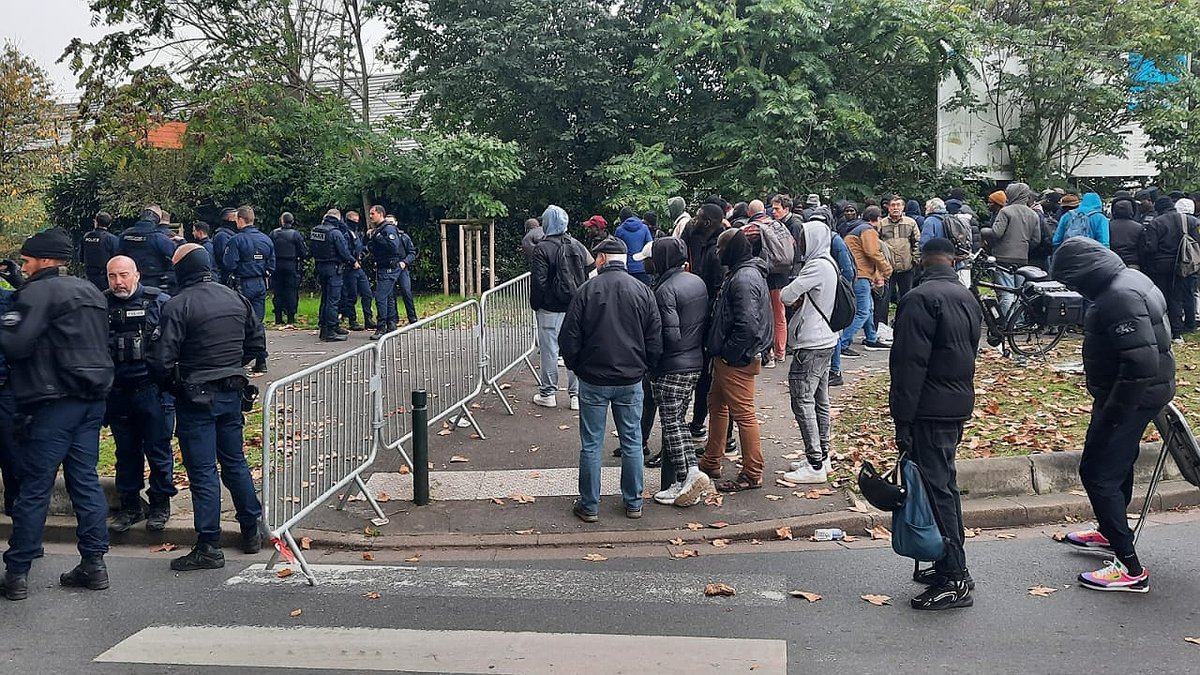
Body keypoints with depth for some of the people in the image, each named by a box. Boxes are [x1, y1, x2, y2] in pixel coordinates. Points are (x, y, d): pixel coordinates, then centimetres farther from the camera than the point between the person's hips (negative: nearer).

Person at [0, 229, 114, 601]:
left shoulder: (39, 291, -9)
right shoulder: (90, 292, 16)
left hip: (54, 402, -7)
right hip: (93, 399, 7)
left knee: (35, 487, -1)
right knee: (86, 480, 10)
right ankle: (94, 563, 11)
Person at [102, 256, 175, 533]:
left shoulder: (159, 302, -5)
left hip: (151, 390, -3)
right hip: (117, 392, 3)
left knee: (158, 450, 4)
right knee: (126, 452, 13)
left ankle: (160, 504, 19)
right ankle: (130, 505, 25)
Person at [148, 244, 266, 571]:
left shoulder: (178, 305, -15)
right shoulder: (236, 298, 4)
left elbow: (162, 360, -17)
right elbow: (258, 344, 11)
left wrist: (171, 384, 2)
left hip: (196, 397, -6)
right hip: (232, 394, 6)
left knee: (203, 471, -1)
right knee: (235, 462, 18)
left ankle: (209, 546, 3)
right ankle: (251, 531, 27)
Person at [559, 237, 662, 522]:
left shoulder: (587, 290, -9)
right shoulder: (642, 291, -2)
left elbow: (568, 338, -7)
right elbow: (655, 340, 0)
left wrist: (576, 367, 9)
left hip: (593, 380, -2)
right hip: (631, 380, 2)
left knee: (591, 445, 6)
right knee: (632, 443, 12)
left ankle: (589, 506, 13)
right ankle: (633, 503, 20)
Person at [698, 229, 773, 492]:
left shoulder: (744, 278, -22)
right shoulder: (741, 272, 12)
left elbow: (747, 325, -29)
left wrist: (729, 354, -20)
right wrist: (721, 352, 13)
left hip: (737, 361, -11)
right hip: (728, 357, 11)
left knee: (744, 414, -3)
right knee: (717, 405, 21)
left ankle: (752, 475, 6)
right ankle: (710, 463, 33)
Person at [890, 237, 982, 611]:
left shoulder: (920, 299, -15)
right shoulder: (967, 298, 14)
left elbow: (910, 364, -20)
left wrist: (902, 420, -17)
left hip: (930, 409, -9)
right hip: (959, 404, 9)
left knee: (935, 489, -6)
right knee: (945, 484, 17)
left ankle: (954, 580, -4)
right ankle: (950, 564, 26)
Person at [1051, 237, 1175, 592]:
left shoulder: (1120, 298, -27)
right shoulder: (1128, 280, 6)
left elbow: (1141, 362, -32)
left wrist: (1113, 412, -25)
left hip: (1130, 398, -11)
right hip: (1144, 393, 11)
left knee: (1099, 473, -5)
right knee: (1119, 462, 26)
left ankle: (1129, 568, 0)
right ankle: (1112, 532, 46)